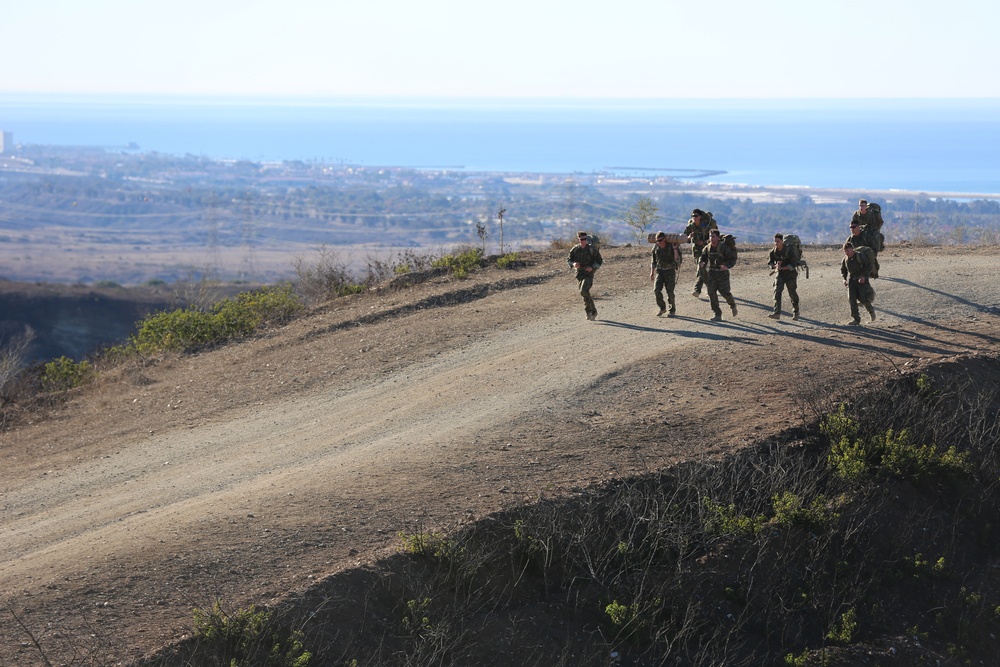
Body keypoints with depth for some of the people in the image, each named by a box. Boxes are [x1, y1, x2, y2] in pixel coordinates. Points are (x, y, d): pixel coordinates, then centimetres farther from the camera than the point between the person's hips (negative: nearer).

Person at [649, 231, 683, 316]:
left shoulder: (671, 247, -13)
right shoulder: (655, 248, 0)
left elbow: (677, 260, -20)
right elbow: (653, 261, 12)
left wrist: (675, 249, -26)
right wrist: (652, 273, 7)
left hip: (670, 271, -3)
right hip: (659, 271, 3)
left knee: (670, 292, -7)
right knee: (657, 290, -12)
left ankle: (673, 310, 11)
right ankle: (662, 308, 5)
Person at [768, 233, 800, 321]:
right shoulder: (773, 251, -6)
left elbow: (793, 264, -22)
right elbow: (770, 262, 2)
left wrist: (781, 268, -27)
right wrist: (776, 266, -20)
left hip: (790, 273, -3)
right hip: (780, 274, 3)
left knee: (792, 293, 6)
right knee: (777, 291, -15)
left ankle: (796, 313, 26)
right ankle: (777, 313, -23)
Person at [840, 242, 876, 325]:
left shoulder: (860, 256, -15)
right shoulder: (845, 259, 1)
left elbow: (869, 266, -13)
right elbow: (843, 269, 18)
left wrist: (864, 276, -24)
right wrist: (844, 279, 3)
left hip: (862, 280, -5)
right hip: (851, 280, 5)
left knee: (862, 298, -12)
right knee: (852, 298, -8)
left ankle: (871, 310, 20)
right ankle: (856, 319, -3)